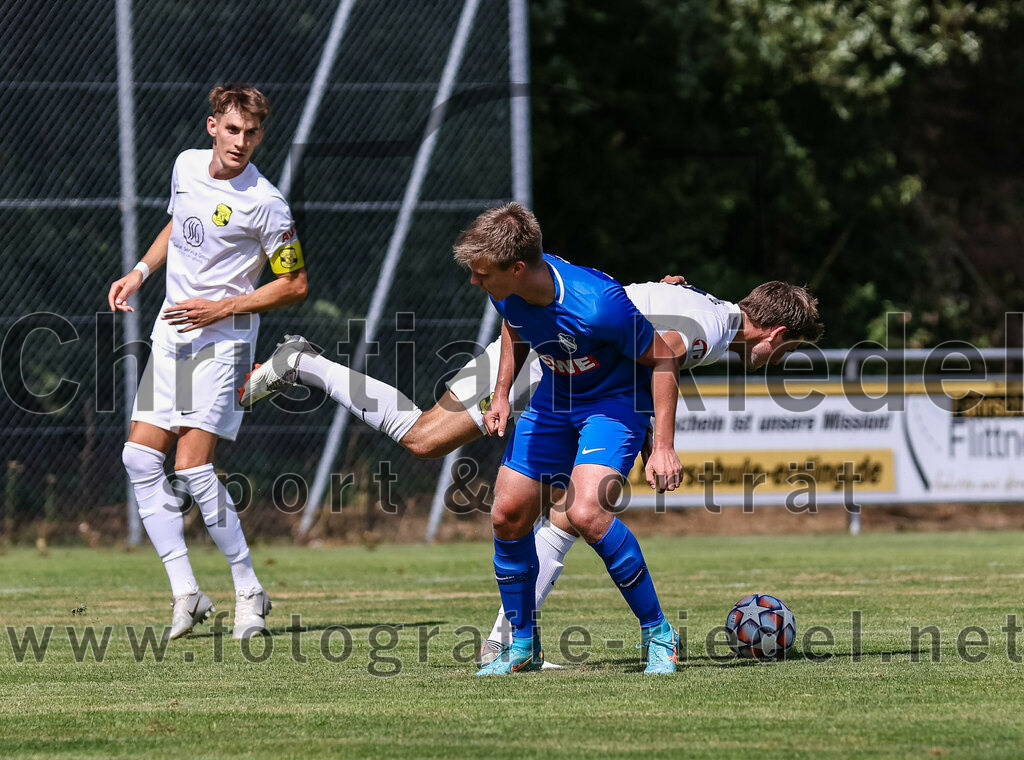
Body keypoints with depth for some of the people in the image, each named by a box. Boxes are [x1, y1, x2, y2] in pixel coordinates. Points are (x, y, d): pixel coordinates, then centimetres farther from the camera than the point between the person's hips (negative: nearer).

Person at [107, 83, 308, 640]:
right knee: (141, 457, -3)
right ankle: (185, 591, -1)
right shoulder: (186, 166, 6)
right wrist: (140, 272, 11)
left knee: (192, 465, -16)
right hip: (171, 336, 7)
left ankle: (248, 590, -3)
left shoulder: (264, 203, -14)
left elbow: (294, 284, -8)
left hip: (221, 340, -7)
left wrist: (223, 308, -16)